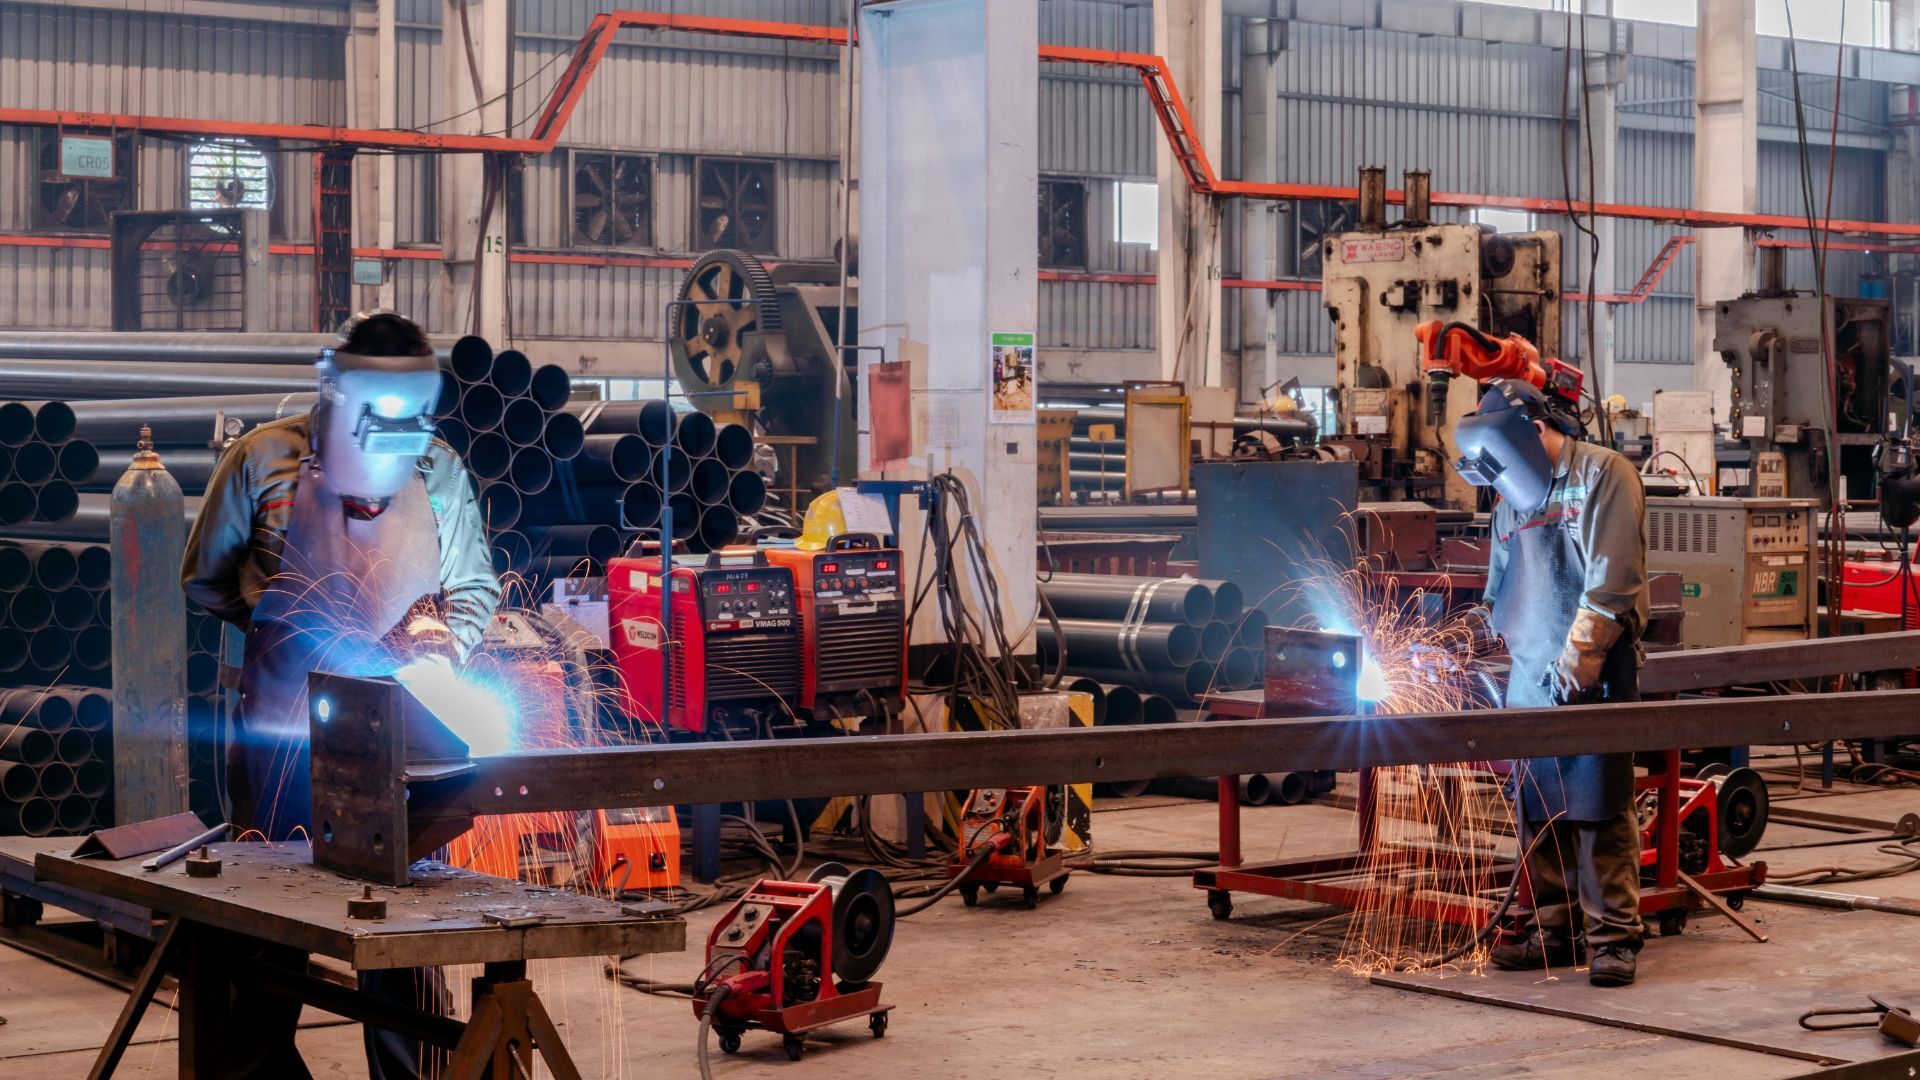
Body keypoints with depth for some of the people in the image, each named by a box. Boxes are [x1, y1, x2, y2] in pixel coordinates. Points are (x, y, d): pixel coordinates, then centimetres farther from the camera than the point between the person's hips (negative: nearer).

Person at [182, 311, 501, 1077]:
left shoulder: (439, 472, 4)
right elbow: (205, 579, 6)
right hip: (281, 738, -1)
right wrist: (278, 612, -6)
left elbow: (476, 589, 13)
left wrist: (446, 639, -7)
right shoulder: (264, 459, -2)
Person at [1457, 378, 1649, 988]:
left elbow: (1612, 578, -12)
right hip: (1530, 676, 7)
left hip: (1595, 675, -7)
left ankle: (1615, 937, -3)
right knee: (1538, 810, 6)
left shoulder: (1603, 475, -3)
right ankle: (1554, 931, 14)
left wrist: (1576, 659, -16)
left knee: (1600, 807, -7)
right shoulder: (1511, 498, 19)